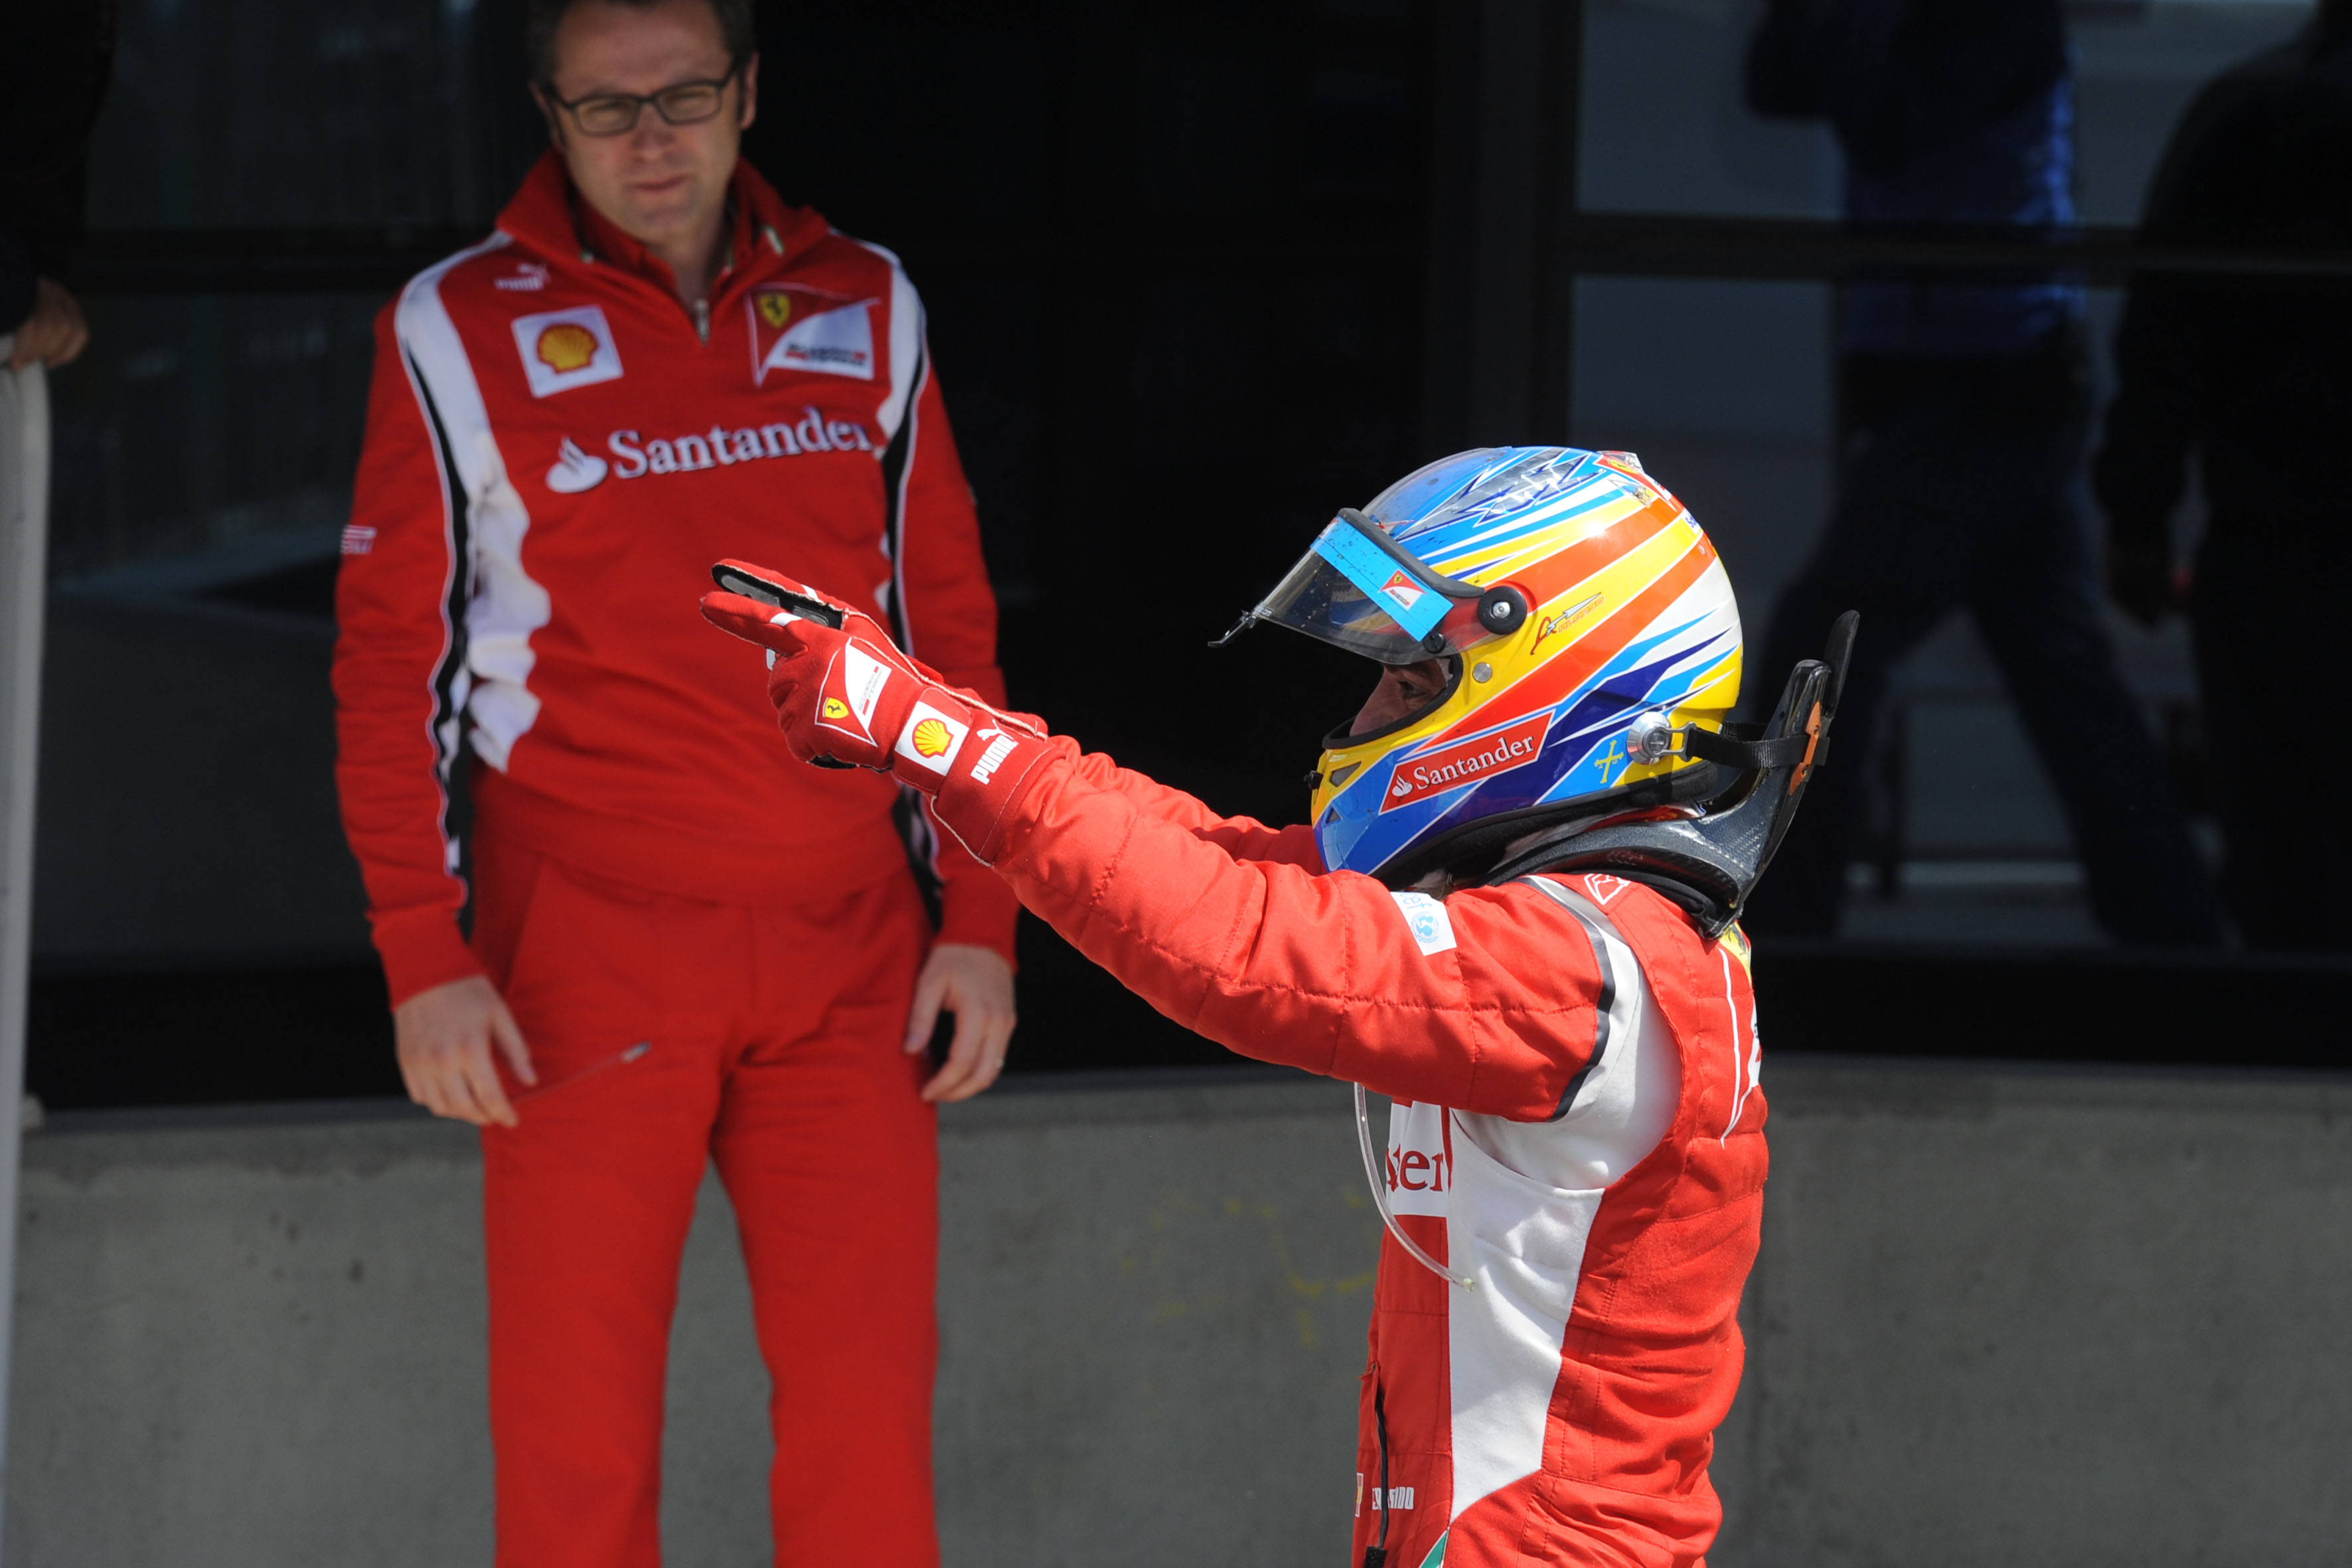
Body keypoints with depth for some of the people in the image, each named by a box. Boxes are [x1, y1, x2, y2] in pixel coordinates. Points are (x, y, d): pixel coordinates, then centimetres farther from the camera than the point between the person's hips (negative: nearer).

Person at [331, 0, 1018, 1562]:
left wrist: (979, 920, 6)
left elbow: (949, 629, 13)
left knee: (869, 1441, -2)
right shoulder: (462, 330, 0)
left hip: (847, 955, 2)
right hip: (586, 954, -2)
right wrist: (426, 960, -6)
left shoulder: (866, 310, 9)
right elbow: (391, 663, 1)